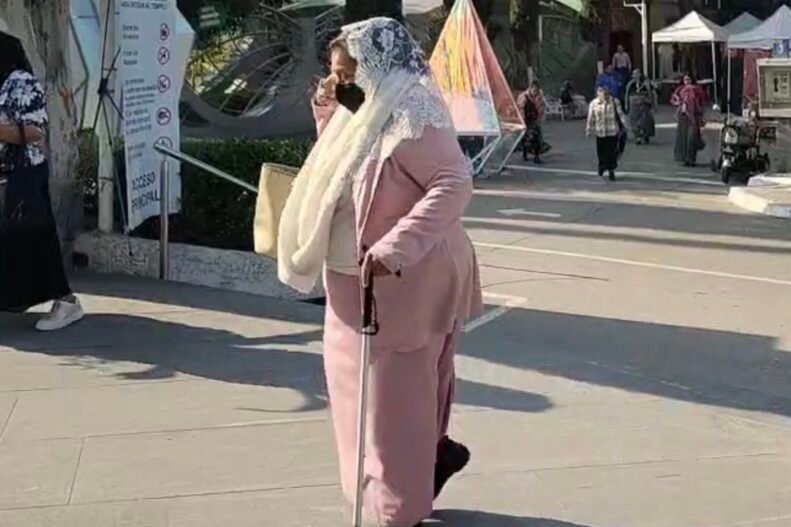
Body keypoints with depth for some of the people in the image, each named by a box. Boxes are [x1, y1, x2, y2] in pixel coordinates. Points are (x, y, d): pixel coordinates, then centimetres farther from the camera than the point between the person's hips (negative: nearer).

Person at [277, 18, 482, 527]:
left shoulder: (409, 117, -20)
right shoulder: (364, 115, 9)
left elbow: (455, 183, -30)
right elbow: (336, 180, 19)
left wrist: (396, 245, -39)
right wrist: (328, 119, 4)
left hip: (403, 282, -10)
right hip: (360, 281, 10)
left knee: (394, 396, 1)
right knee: (363, 385, 19)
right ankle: (435, 451, 37)